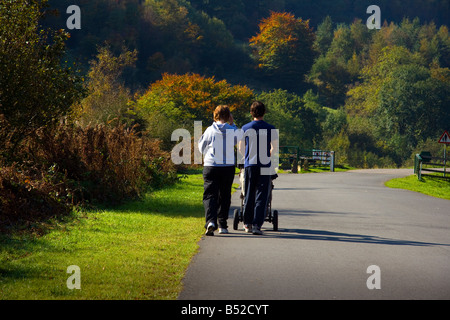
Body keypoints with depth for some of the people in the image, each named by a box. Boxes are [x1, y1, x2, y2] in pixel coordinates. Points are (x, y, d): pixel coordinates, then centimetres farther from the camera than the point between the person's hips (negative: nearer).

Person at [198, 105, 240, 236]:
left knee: (210, 195, -3)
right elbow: (236, 140, 21)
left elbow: (202, 149, 6)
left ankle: (210, 221, -24)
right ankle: (222, 225, 18)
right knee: (224, 196, 14)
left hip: (211, 166, -1)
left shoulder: (210, 130, -4)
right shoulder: (232, 130, -3)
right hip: (228, 166, 1)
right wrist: (232, 124, 21)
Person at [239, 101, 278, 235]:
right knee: (261, 197, -1)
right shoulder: (271, 129, -1)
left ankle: (247, 224, 20)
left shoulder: (245, 128, 2)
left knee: (249, 195, 12)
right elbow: (274, 148, -1)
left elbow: (241, 148, 9)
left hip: (249, 165, 2)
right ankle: (257, 225, -10)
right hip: (265, 167, -1)